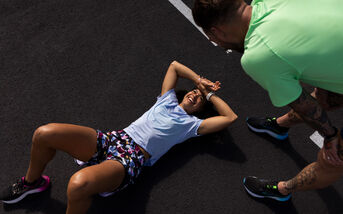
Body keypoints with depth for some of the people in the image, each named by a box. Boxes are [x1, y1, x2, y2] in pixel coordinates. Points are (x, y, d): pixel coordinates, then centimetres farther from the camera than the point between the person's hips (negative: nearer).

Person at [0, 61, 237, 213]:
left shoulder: (191, 124, 11)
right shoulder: (168, 101, 22)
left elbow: (230, 117, 6)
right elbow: (174, 65, 32)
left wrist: (210, 94, 16)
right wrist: (200, 80, 26)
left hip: (129, 160, -5)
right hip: (113, 139, 5)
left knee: (79, 184, -37)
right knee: (44, 133, -14)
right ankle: (32, 181, 16)